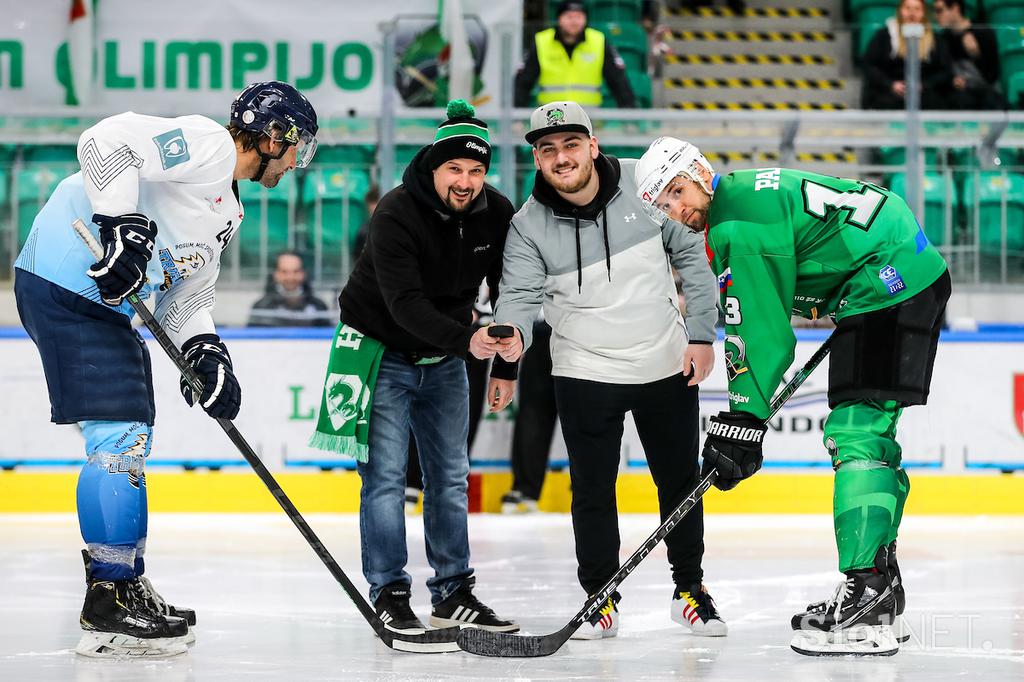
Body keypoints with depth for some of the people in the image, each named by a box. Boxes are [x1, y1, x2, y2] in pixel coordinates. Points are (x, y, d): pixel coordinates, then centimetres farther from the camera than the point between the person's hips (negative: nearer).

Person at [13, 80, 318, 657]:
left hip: (105, 302, 11)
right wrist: (124, 228, -30)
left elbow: (188, 299, 23)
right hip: (69, 281, -11)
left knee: (130, 439, 16)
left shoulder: (228, 211, 23)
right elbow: (107, 141, -23)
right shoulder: (206, 144, -8)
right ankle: (109, 602, -10)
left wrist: (207, 352, 4)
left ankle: (125, 583, 24)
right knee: (120, 436, -12)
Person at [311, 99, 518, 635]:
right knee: (385, 475, -7)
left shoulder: (498, 215, -9)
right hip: (382, 353, -5)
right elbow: (405, 304, -34)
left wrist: (505, 364, -1)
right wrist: (467, 340, -47)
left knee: (451, 477, 8)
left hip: (443, 360, 5)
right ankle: (389, 594, 0)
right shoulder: (396, 215, -26)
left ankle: (454, 595, 15)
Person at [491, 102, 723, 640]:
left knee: (680, 480, 11)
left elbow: (690, 256, 1)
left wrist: (701, 334, -1)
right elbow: (520, 294, -16)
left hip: (666, 365, 1)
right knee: (592, 489, 0)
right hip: (586, 374, -1)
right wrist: (513, 333, -39)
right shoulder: (529, 226, -10)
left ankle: (689, 588, 28)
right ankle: (600, 597, 16)